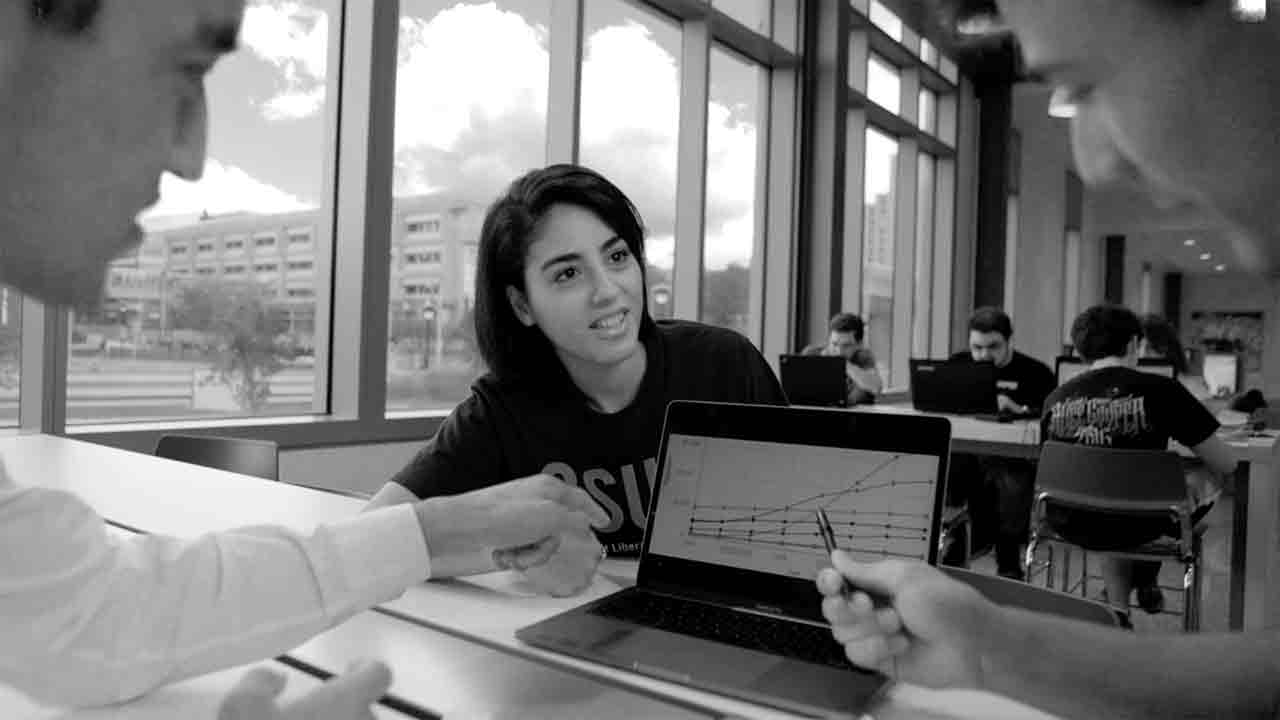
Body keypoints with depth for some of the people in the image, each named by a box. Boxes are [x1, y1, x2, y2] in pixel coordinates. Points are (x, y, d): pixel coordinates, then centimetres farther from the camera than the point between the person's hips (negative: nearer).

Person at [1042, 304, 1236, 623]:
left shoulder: (1055, 398, -2)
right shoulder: (1161, 390, -11)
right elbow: (1225, 465, -4)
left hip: (1070, 527, 3)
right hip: (1137, 527, -3)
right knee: (1202, 486, 26)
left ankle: (1118, 609, 30)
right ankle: (1144, 582, 41)